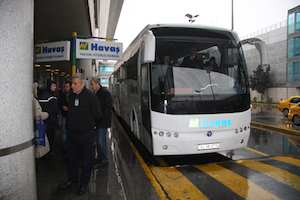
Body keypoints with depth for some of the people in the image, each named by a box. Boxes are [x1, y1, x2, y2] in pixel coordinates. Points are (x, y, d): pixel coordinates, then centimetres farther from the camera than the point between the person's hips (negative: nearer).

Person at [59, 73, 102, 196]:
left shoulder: (90, 96, -14)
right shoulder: (71, 95, 4)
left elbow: (98, 116, -7)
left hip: (85, 134, -5)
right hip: (71, 133, 6)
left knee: (86, 161, 7)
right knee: (71, 158, 16)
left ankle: (83, 184, 24)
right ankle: (72, 181, 35)